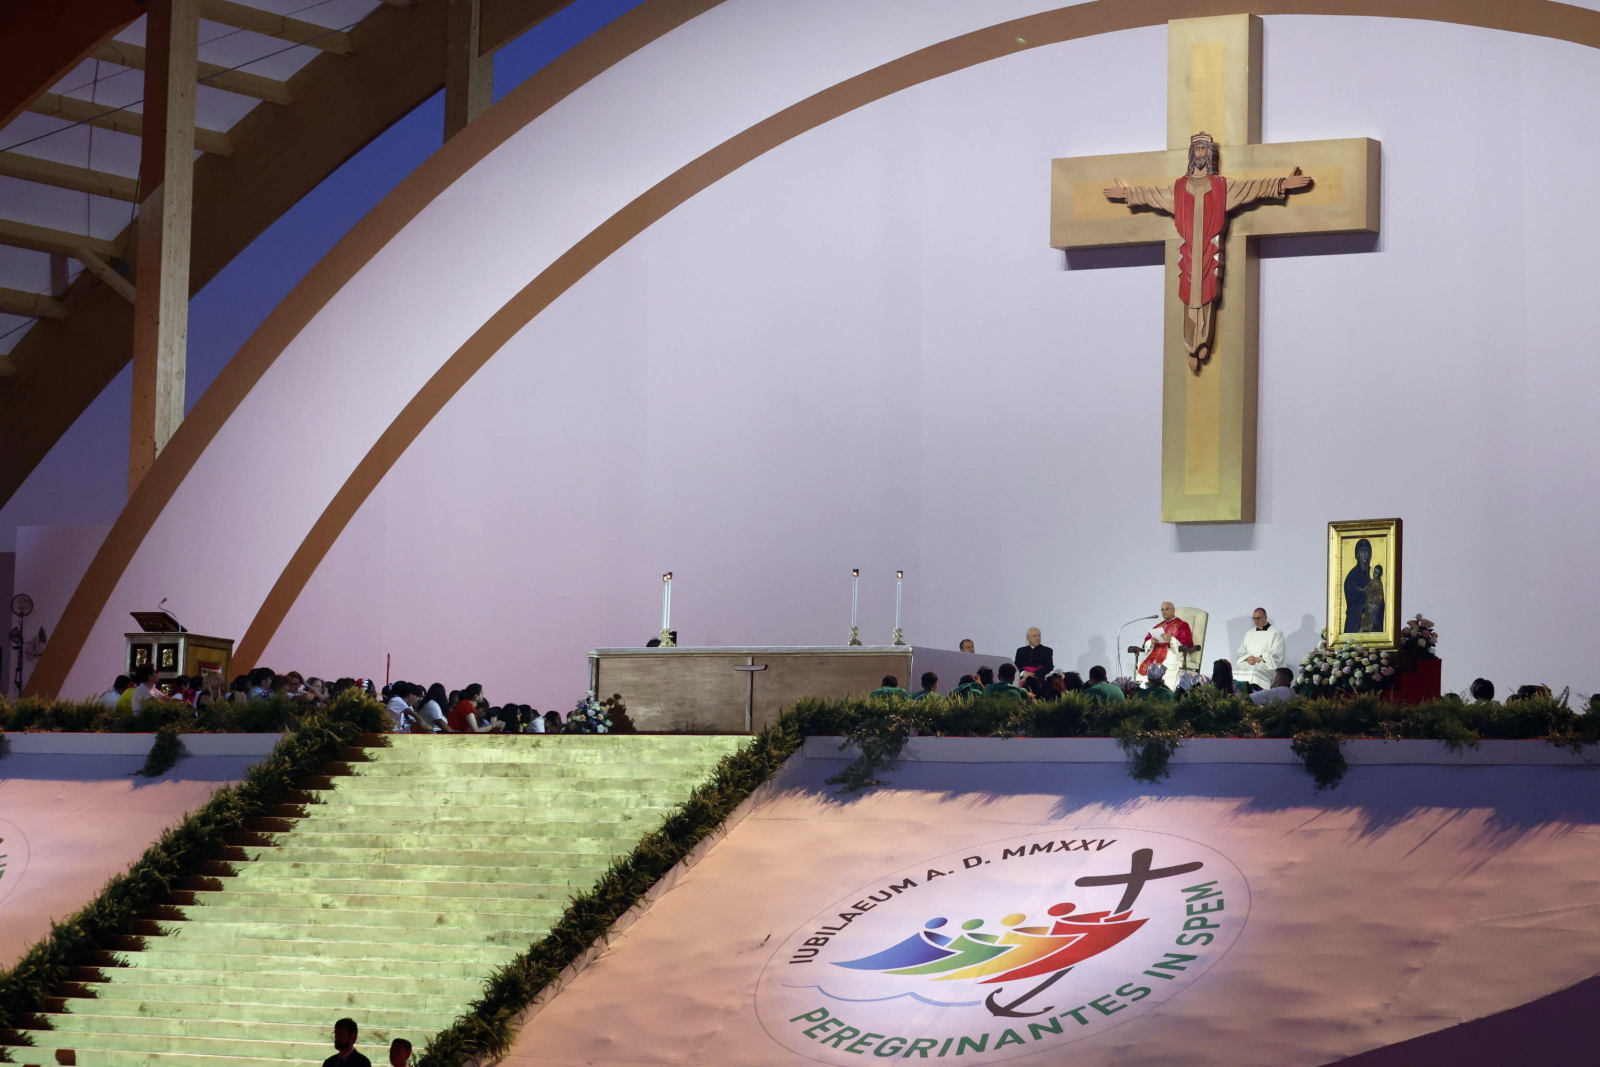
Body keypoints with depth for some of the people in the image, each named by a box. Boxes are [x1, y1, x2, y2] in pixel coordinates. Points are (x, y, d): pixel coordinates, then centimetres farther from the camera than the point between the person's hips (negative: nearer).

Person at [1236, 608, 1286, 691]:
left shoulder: (1276, 633, 5)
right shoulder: (1249, 634, 23)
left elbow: (1275, 655, -4)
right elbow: (1241, 652, 18)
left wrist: (1259, 659, -13)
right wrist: (1247, 658, -5)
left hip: (1267, 666, -5)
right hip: (1248, 664, 5)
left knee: (1254, 672, -37)